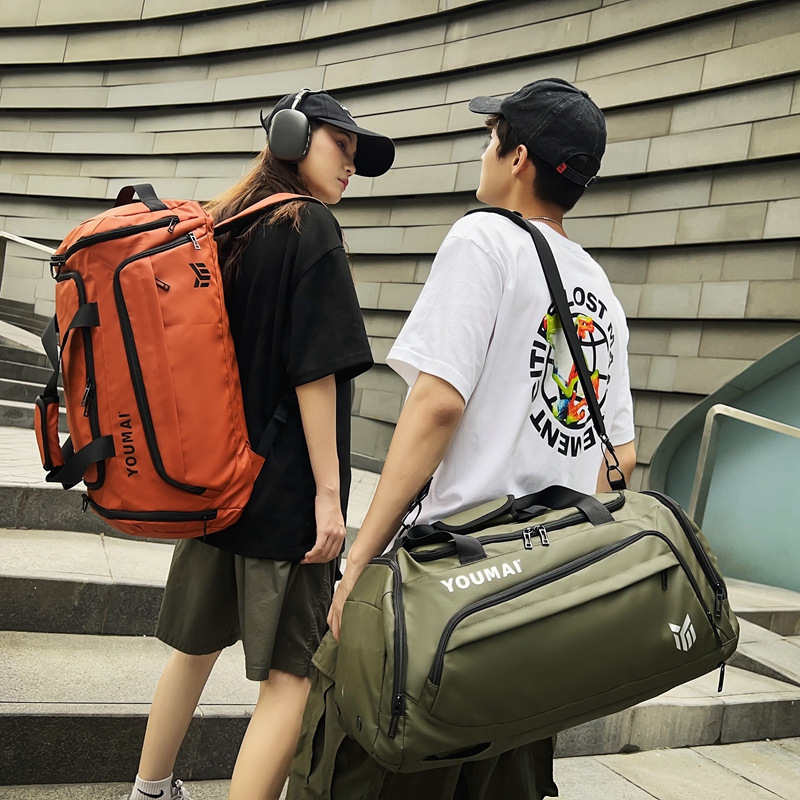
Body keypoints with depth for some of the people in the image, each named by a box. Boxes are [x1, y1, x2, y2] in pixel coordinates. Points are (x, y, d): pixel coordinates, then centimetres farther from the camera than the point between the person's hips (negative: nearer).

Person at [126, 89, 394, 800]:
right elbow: (313, 370, -16)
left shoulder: (219, 226, 13)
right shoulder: (309, 226, -9)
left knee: (198, 645, 22)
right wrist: (329, 492, -14)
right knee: (291, 673, -1)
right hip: (284, 489, -8)